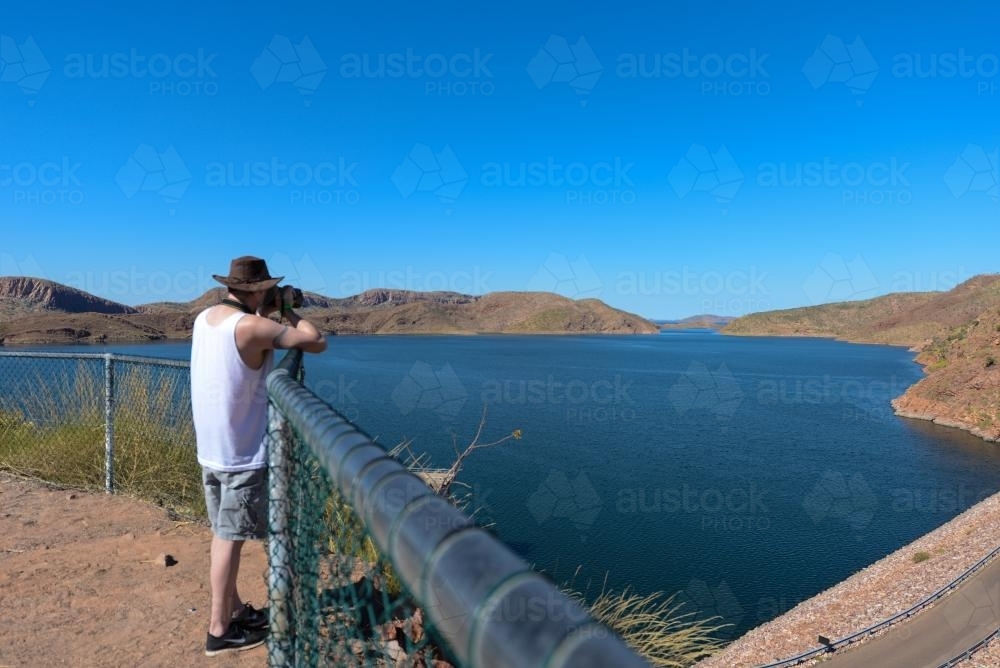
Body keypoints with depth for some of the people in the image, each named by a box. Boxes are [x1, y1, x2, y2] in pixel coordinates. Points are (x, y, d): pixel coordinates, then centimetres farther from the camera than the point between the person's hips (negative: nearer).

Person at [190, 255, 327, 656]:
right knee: (230, 539, 2)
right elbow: (318, 343, -18)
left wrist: (269, 314, 11)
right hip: (242, 453, -8)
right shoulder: (252, 327, -20)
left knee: (223, 533, 18)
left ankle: (234, 609, 32)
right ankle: (220, 631, 14)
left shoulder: (204, 319, 5)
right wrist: (288, 311, -3)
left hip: (211, 449, 8)